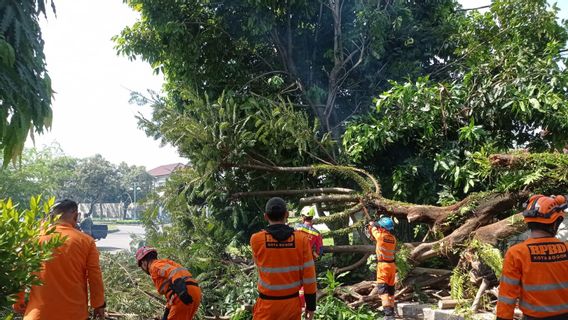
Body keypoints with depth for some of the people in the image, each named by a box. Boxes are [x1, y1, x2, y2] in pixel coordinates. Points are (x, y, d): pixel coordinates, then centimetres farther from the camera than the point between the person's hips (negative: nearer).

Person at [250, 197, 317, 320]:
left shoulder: (256, 239, -14)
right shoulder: (301, 239, -11)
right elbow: (309, 275, -8)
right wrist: (311, 305, 3)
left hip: (267, 305, -1)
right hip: (293, 303, 2)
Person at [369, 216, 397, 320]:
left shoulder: (380, 236, -15)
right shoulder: (393, 238, 3)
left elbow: (375, 230, 7)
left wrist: (372, 225, 29)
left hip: (383, 265, -7)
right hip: (392, 265, 7)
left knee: (383, 290, -11)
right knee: (391, 290, 17)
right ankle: (391, 311, 27)